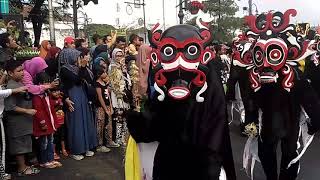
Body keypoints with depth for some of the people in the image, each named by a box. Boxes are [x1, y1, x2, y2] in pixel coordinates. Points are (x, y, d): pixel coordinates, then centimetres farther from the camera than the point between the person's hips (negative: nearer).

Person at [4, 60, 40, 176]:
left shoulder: (20, 83, 6)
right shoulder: (11, 87, -20)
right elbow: (10, 107, -23)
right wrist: (27, 111, -20)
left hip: (24, 121, 8)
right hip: (17, 122, -8)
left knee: (24, 144, 17)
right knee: (19, 145, 4)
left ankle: (23, 165, 31)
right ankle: (22, 168, 17)